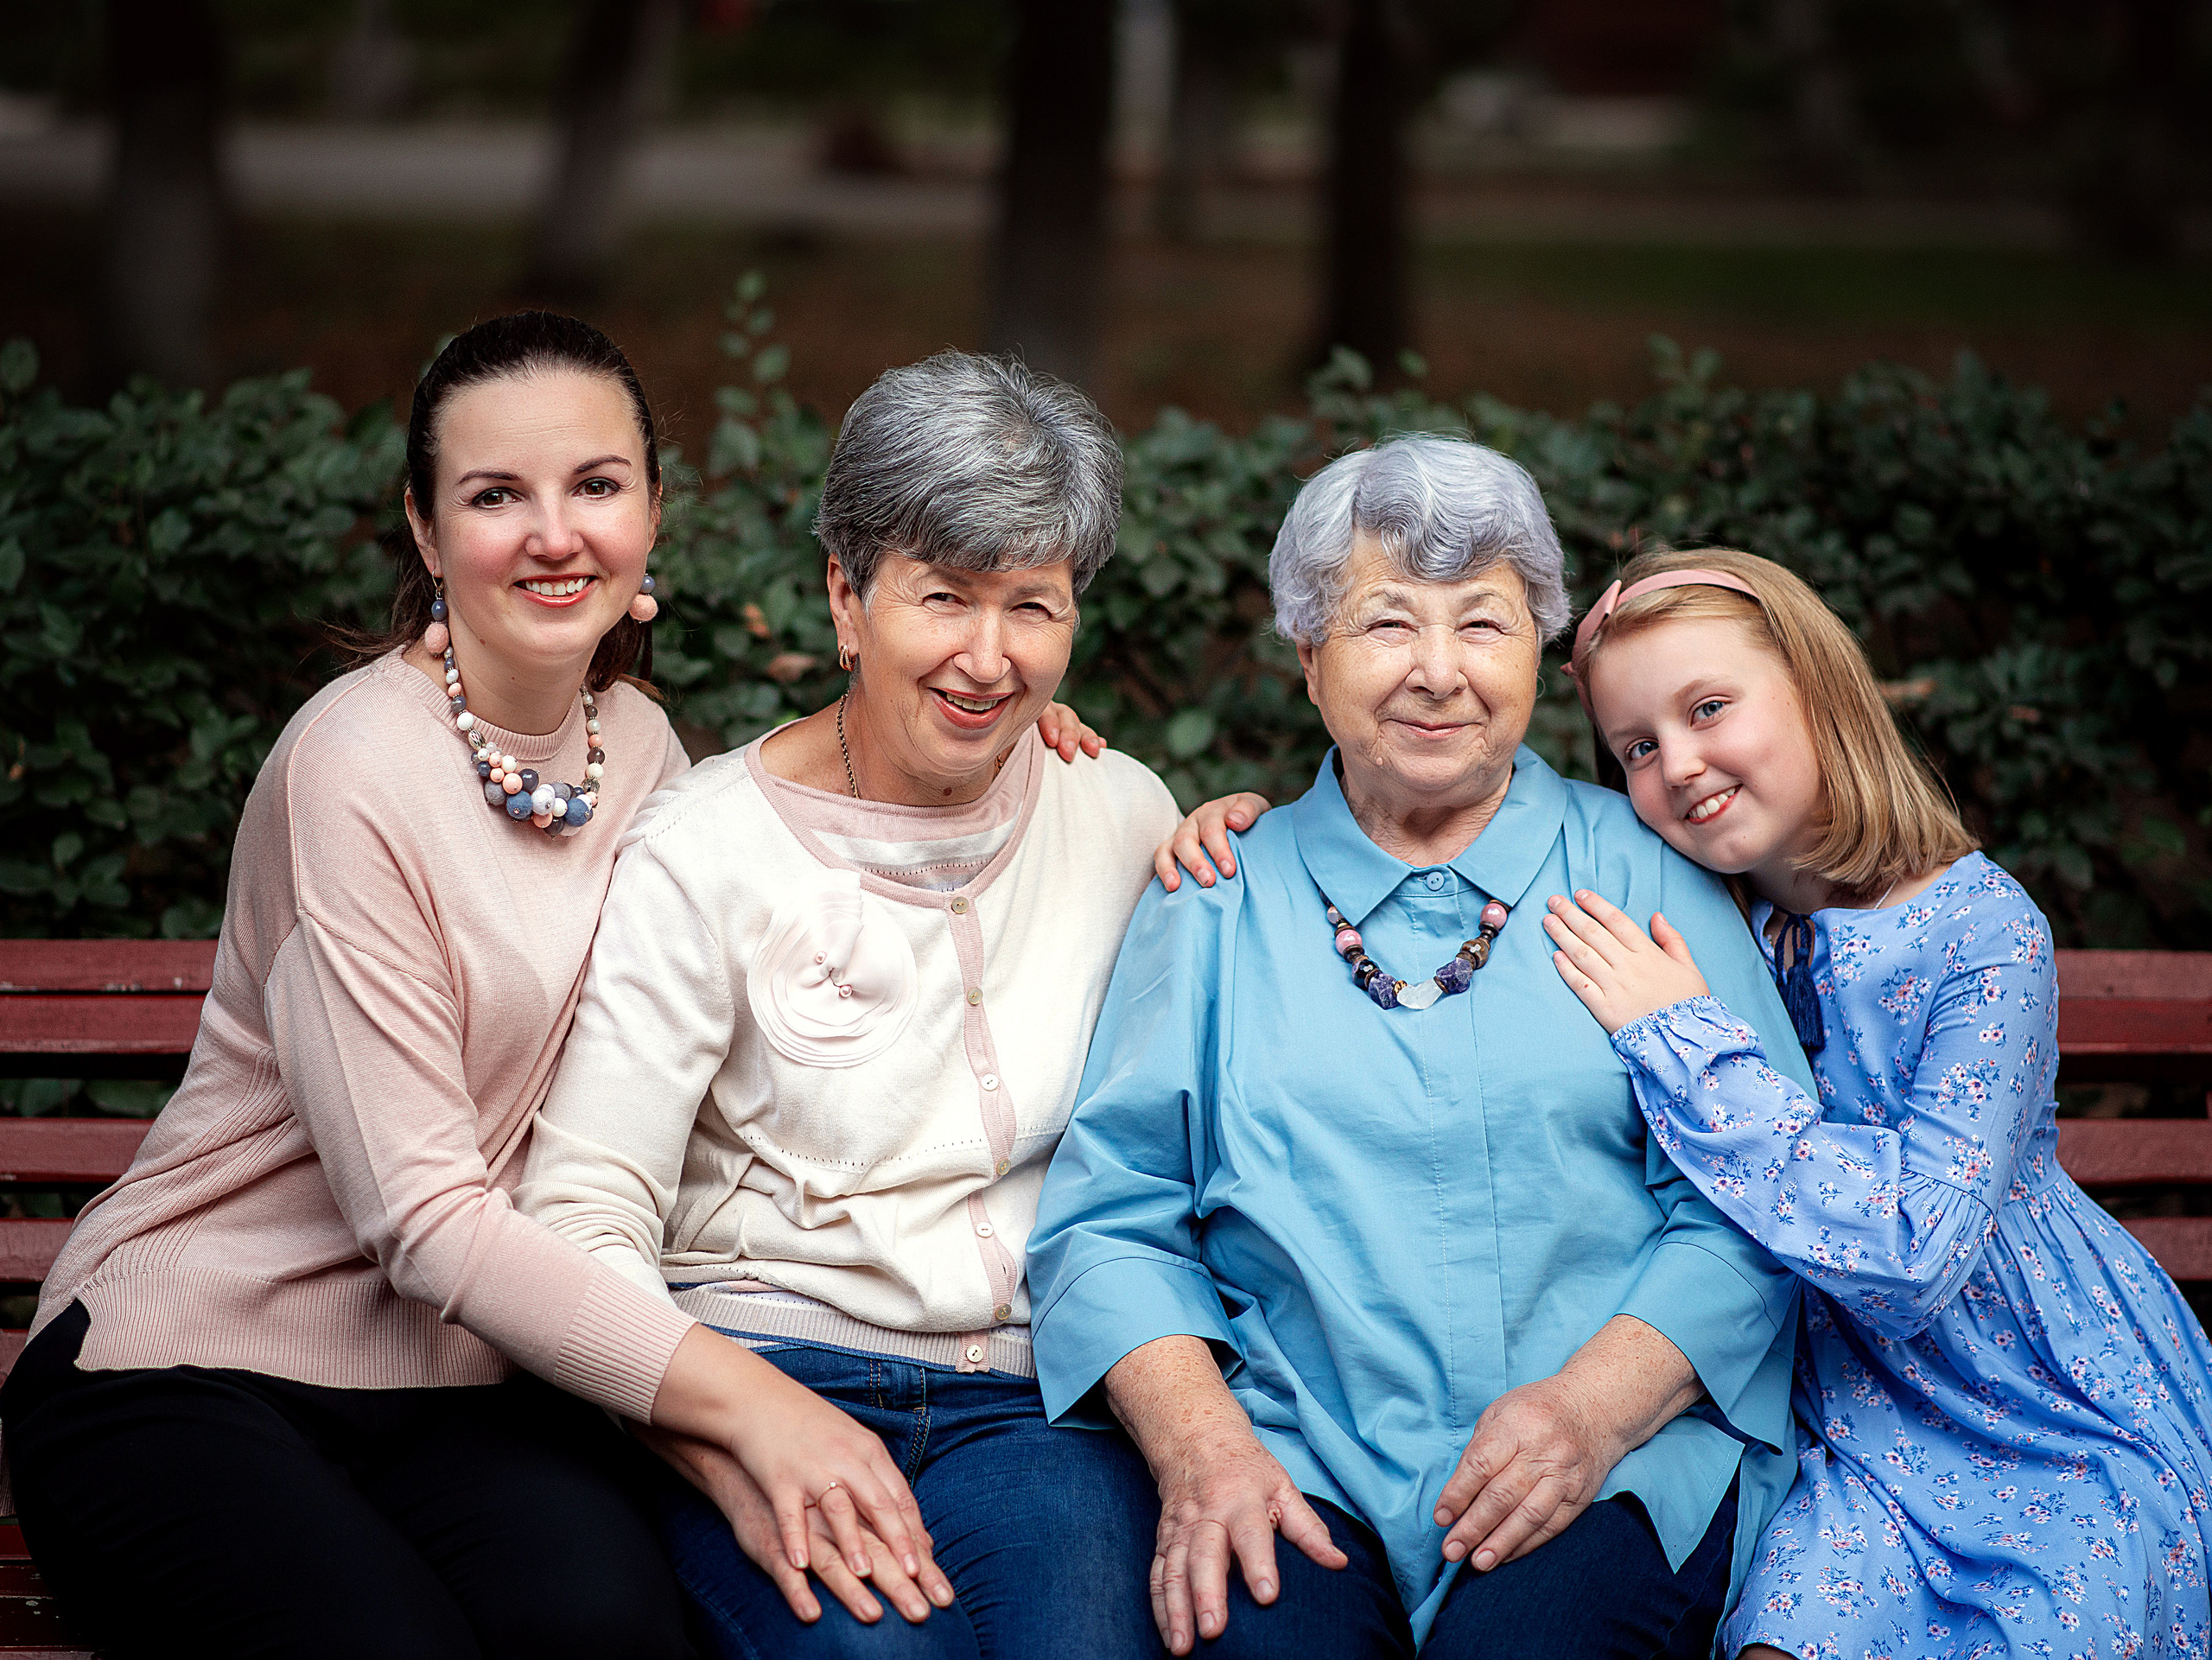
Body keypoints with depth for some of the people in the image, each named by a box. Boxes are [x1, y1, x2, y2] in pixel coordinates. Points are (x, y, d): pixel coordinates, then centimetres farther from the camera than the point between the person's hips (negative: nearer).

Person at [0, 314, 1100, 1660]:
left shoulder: (636, 742, 8)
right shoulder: (356, 764, -15)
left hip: (459, 1373, 5)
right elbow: (420, 1218, -20)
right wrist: (746, 1399, -25)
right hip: (196, 1360, -4)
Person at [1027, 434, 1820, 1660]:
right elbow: (1109, 1220, 8)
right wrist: (1199, 1445, -10)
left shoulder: (1645, 877, 10)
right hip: (1304, 1458, 1)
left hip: (1619, 1458, 0)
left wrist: (1591, 1405, -15)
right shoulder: (1220, 904, 14)